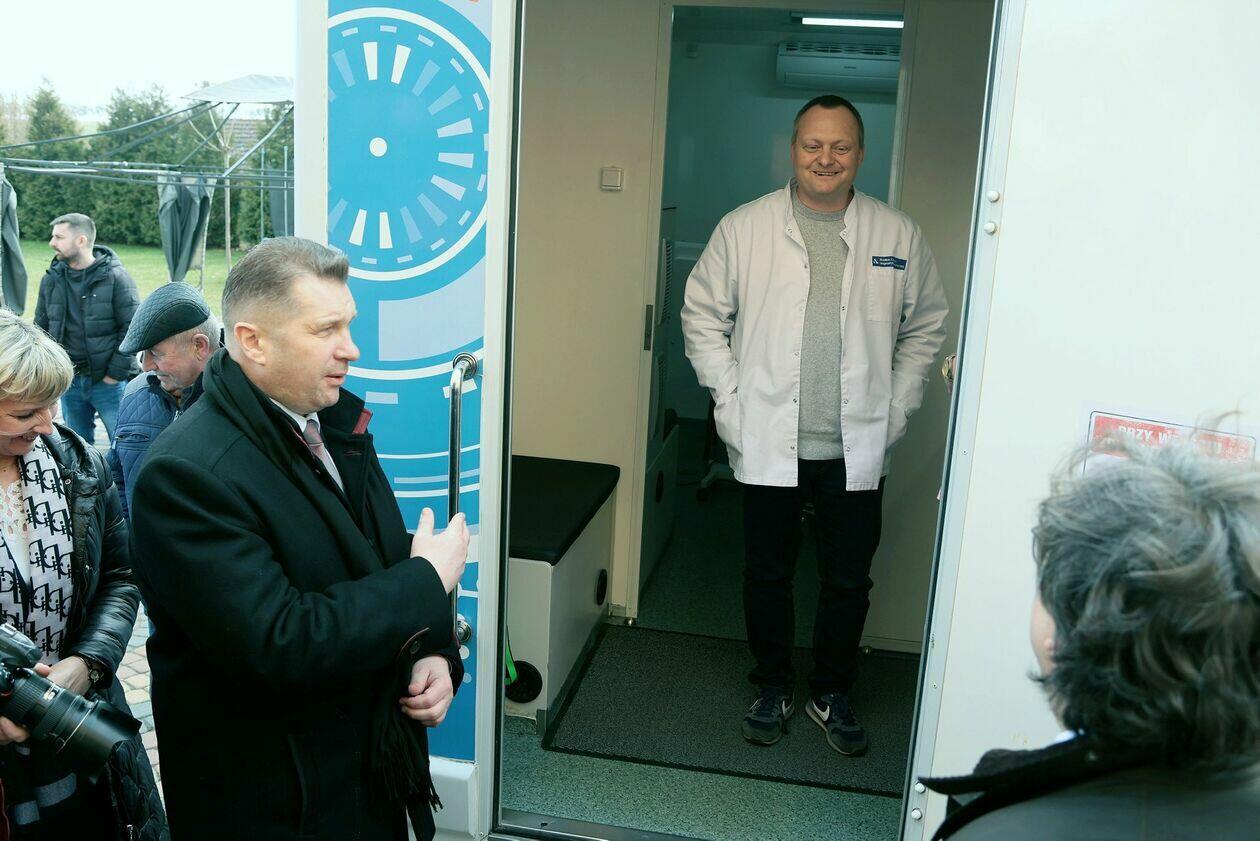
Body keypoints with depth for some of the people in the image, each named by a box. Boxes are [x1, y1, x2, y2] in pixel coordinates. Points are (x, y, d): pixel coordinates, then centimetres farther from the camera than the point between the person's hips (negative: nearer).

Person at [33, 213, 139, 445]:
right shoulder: (51, 280, 6)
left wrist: (116, 373, -12)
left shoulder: (116, 278, -10)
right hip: (69, 382, 5)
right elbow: (41, 328, 15)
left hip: (109, 382, -5)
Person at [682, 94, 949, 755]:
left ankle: (833, 695, 32)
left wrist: (895, 405, 3)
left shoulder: (899, 236, 2)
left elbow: (926, 326, 11)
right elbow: (702, 314, 4)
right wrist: (730, 397, -4)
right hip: (768, 443, -1)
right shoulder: (743, 228, -1)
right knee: (767, 574, 12)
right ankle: (774, 689, 32)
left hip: (857, 448, 1)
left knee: (849, 581, 11)